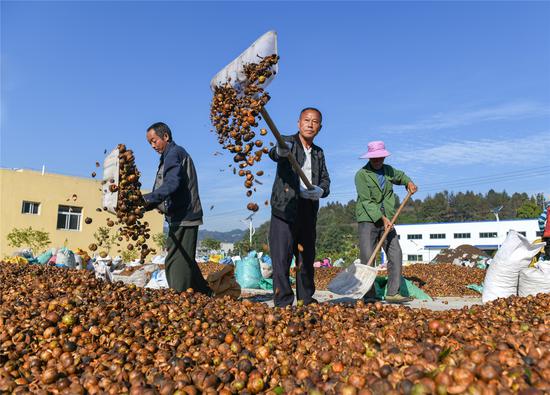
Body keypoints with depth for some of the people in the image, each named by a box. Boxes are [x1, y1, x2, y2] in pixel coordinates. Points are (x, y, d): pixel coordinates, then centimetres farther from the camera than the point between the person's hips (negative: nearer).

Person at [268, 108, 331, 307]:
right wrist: (280, 151, -48)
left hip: (309, 212, 6)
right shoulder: (288, 142, 0)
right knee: (282, 258, -7)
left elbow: (326, 180, 16)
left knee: (307, 258, 12)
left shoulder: (318, 152, 18)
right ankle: (283, 302, 2)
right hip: (285, 208, -5)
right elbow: (274, 153, -22)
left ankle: (306, 300, 24)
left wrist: (321, 190, -9)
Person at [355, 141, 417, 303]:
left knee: (396, 254, -3)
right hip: (368, 220, -5)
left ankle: (393, 293, 2)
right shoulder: (361, 175, -7)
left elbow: (400, 176, 35)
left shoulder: (388, 170, 12)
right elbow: (367, 201, -14)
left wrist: (409, 182, 13)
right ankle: (369, 295, 0)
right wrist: (382, 218, -22)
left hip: (387, 221, 6)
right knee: (367, 257, -10)